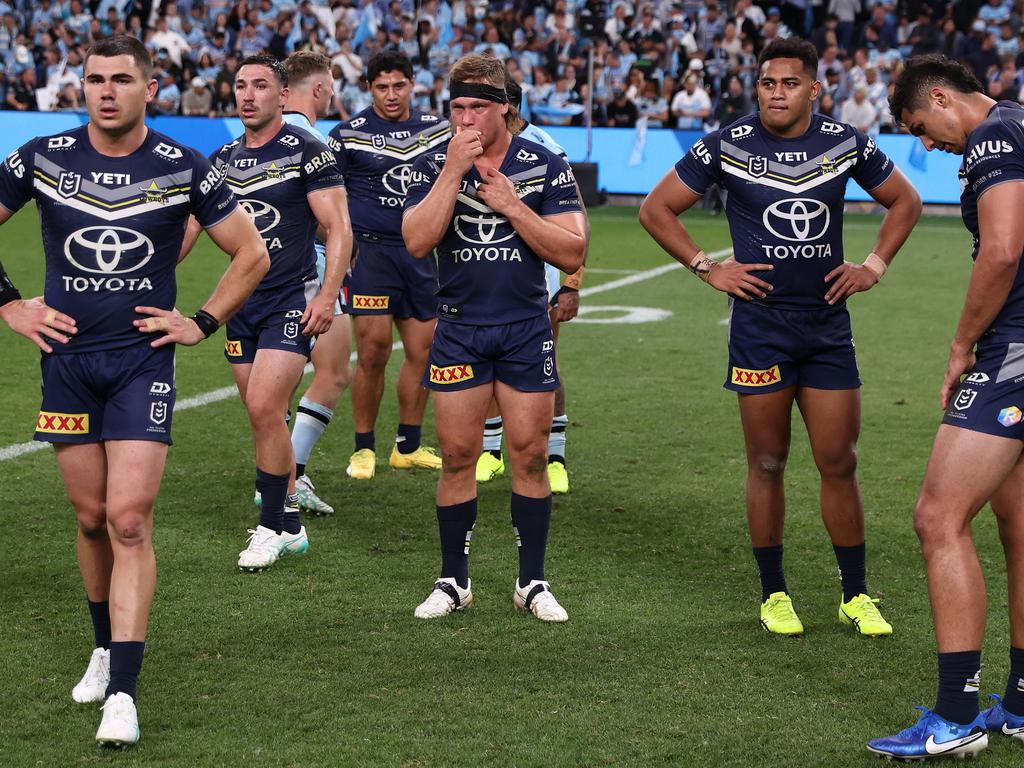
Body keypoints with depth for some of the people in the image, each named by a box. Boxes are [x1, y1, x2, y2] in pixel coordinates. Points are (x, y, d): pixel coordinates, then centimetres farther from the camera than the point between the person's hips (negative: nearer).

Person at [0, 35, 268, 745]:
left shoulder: (183, 170, -3)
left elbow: (252, 254, 7)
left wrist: (203, 323, 2)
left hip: (142, 360, -2)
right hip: (66, 358, 2)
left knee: (129, 519, -12)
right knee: (93, 517, 9)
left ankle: (122, 693, -12)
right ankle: (106, 647, 32)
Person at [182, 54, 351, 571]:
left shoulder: (307, 151, -7)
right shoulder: (221, 160, 10)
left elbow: (338, 227, -10)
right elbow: (189, 225, 16)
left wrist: (327, 295, -19)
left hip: (292, 301, -6)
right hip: (243, 301, 6)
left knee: (263, 408, -15)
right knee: (265, 417, 7)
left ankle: (271, 527, -3)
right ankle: (291, 523, 18)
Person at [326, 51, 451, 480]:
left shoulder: (436, 130, 9)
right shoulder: (349, 134, -3)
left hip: (420, 252, 5)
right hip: (369, 249, -4)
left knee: (423, 350, 5)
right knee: (374, 349, -9)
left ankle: (408, 447, 18)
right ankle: (364, 449, 4)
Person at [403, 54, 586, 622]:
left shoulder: (545, 166, -2)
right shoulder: (433, 166, -1)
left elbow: (571, 254, -8)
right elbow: (416, 242, -16)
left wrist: (510, 205, -16)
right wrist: (453, 170, -19)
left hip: (526, 327, 0)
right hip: (458, 329, 0)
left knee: (530, 455, 1)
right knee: (458, 457, 1)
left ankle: (532, 582, 12)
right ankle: (453, 581, 14)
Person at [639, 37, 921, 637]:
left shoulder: (846, 144, 1)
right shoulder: (727, 146, -4)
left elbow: (905, 200, 18)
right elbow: (657, 209, 5)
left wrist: (875, 267, 7)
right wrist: (707, 267, -2)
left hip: (828, 323, 2)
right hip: (760, 323, -1)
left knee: (840, 463, 2)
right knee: (768, 465, 4)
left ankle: (856, 595, 14)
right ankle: (774, 594, 17)